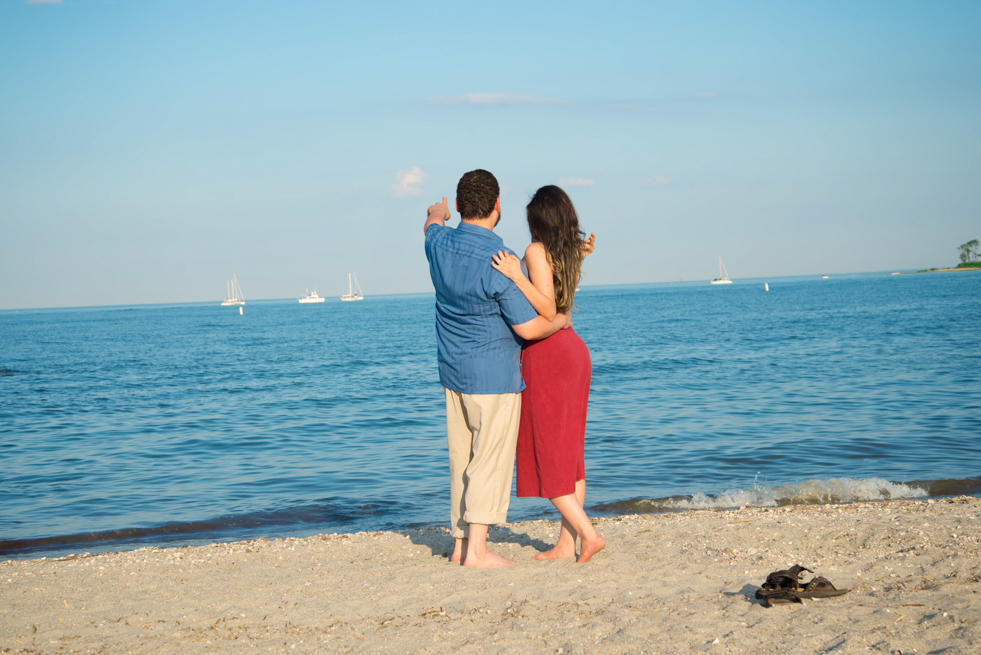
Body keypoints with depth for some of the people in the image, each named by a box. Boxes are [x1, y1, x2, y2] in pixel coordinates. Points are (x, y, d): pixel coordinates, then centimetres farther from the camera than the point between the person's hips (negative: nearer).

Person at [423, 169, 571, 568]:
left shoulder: (440, 244, -1)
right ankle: (477, 550, -6)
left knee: (462, 460, 12)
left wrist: (438, 213, 50)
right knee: (491, 461, -3)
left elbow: (432, 224, 27)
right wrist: (561, 321, 2)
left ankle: (461, 542, 17)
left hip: (453, 371, 7)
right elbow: (528, 328, -18)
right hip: (493, 374, -7)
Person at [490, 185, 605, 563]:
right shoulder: (572, 252, 7)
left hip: (545, 355, -8)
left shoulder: (537, 251, -15)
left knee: (545, 458, -1)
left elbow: (548, 311, -24)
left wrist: (517, 276, -31)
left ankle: (588, 533, -7)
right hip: (574, 350, 8)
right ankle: (567, 543, 14)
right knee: (568, 454, 10)